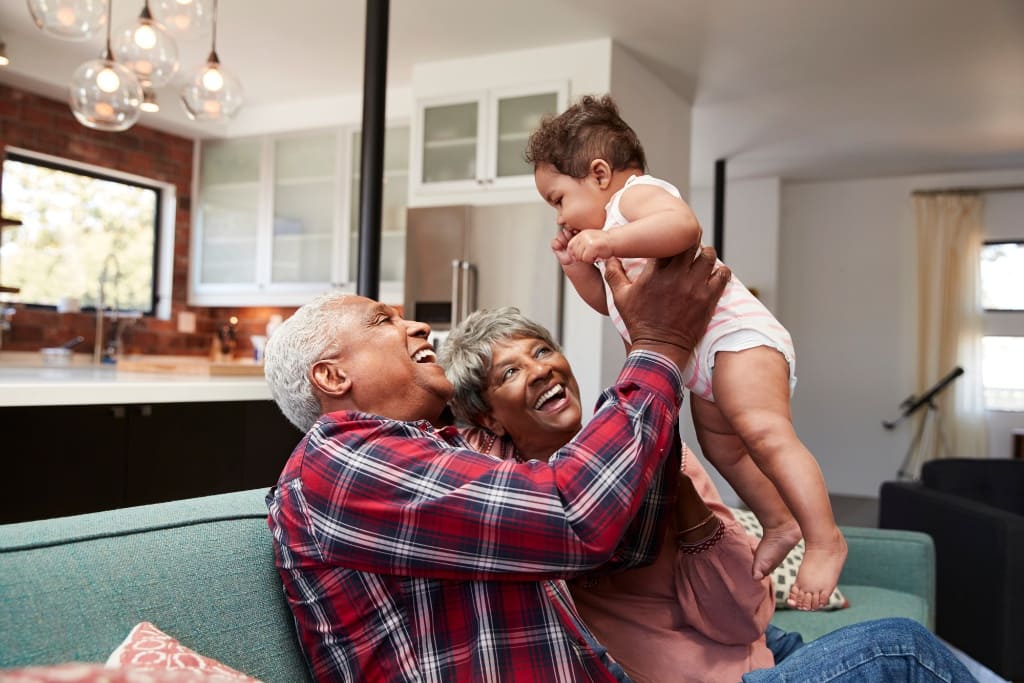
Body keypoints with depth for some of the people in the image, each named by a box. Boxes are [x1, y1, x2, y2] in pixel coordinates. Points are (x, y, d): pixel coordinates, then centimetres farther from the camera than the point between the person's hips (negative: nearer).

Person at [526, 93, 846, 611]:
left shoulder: (639, 193, -9)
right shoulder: (612, 223, 23)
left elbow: (684, 225, -33)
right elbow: (608, 303, 26)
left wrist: (606, 241, -38)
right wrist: (577, 264, 14)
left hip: (739, 334, -11)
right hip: (702, 362, 11)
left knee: (765, 434, -23)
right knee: (722, 448, 19)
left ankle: (824, 539, -19)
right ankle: (778, 523, 33)